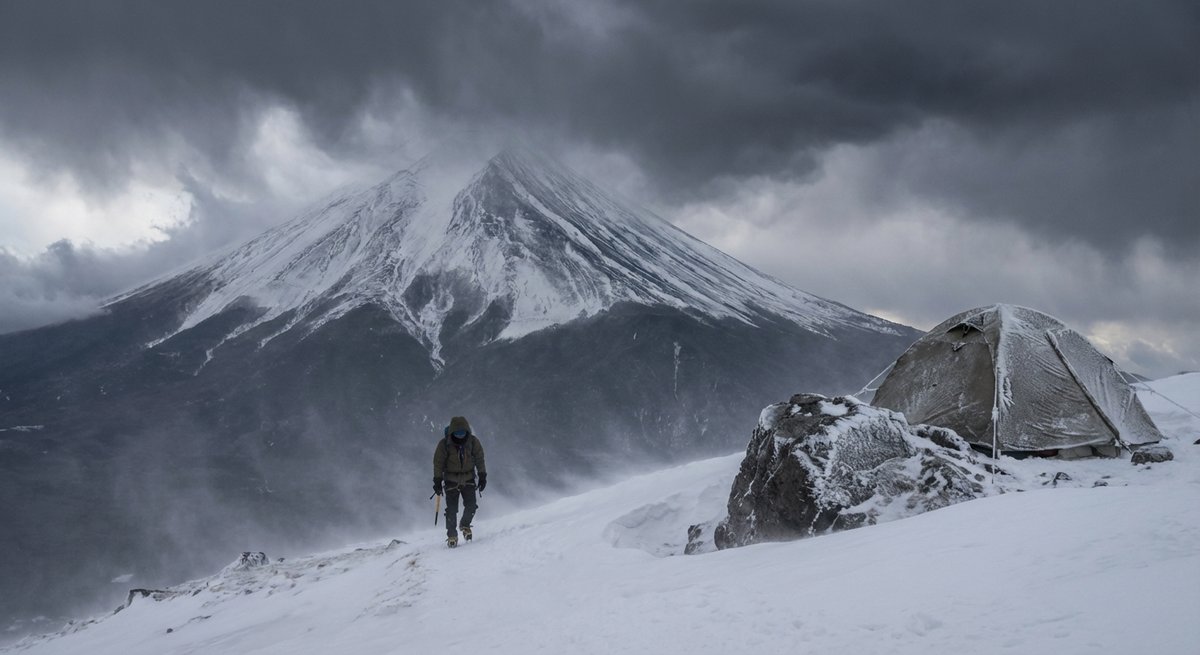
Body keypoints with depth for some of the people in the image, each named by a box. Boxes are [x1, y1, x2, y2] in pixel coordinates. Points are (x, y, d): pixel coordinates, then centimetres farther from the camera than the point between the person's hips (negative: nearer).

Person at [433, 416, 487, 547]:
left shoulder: (473, 441, -8)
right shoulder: (444, 443, -14)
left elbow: (479, 459, 4)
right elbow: (438, 463, -6)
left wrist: (482, 476, 2)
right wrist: (438, 481, -7)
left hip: (468, 478, 2)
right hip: (451, 480, -2)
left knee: (471, 505, -7)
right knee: (451, 509, -4)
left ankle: (465, 525, 21)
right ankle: (451, 535, 10)